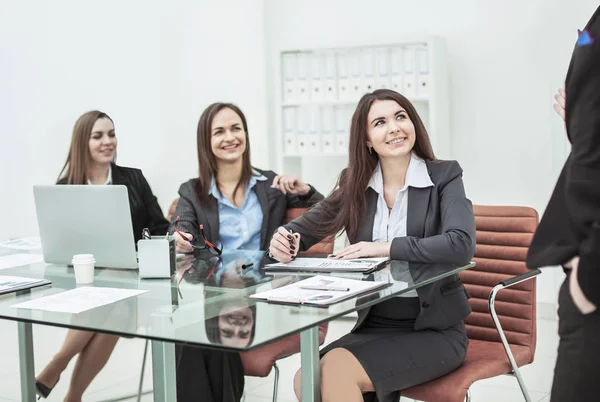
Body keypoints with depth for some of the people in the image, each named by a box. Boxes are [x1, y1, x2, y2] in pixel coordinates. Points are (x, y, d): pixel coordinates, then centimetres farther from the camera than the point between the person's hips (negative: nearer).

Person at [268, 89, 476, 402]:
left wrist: (386, 248, -23)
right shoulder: (355, 183, 6)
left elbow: (461, 245, -21)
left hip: (434, 330, -4)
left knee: (336, 370, -25)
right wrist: (285, 240, -12)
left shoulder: (444, 176, -5)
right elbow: (307, 227, 11)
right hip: (375, 326, 4)